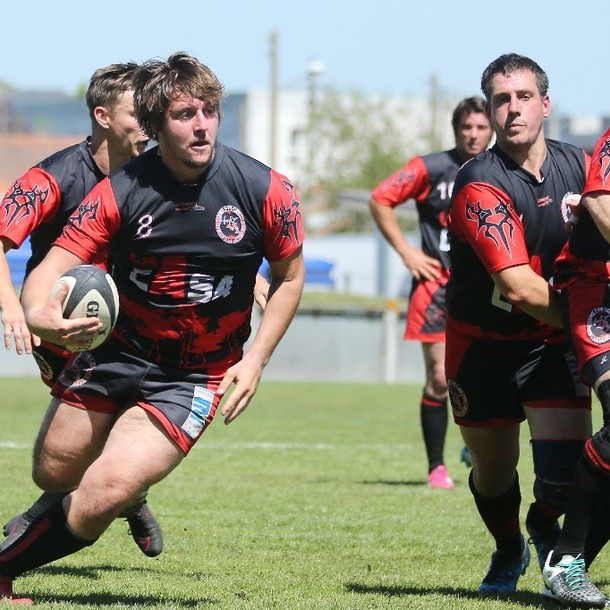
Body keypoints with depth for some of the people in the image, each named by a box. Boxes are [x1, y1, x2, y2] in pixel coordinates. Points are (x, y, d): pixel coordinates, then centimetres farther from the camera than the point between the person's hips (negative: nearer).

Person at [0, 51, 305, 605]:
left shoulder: (266, 190, -13)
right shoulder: (120, 191, -14)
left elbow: (290, 276, 3)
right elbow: (55, 264, -18)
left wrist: (255, 359, -8)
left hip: (194, 379, -2)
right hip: (116, 352, 2)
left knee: (103, 495, -17)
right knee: (55, 472, 10)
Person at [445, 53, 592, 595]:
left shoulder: (579, 167, -5)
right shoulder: (479, 185, -22)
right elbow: (517, 287, -29)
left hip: (553, 341, 2)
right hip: (484, 343, -2)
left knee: (565, 462, -17)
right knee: (493, 473, 12)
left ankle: (546, 528, 17)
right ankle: (509, 551, 44)